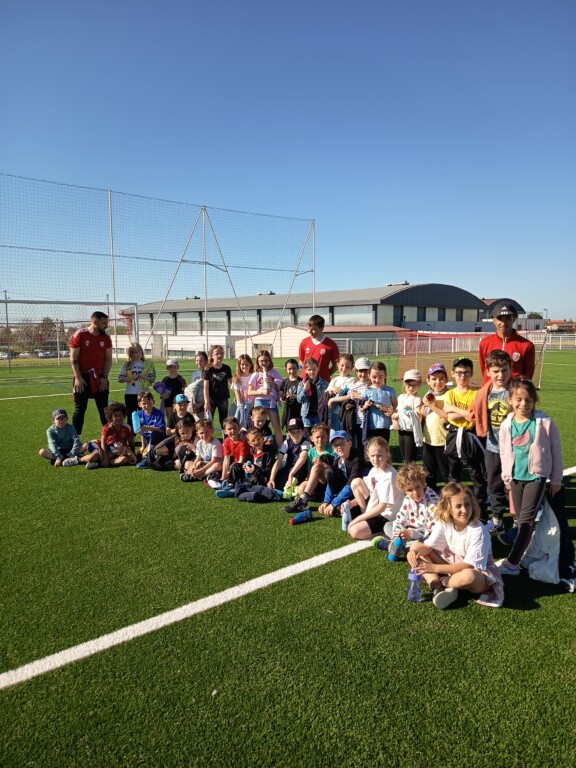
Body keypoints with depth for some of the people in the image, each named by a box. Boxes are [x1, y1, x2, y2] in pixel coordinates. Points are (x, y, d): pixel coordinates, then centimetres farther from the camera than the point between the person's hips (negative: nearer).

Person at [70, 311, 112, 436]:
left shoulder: (106, 338, 6)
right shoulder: (79, 335, -6)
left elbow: (108, 358, 7)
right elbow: (73, 358, -7)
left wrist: (104, 377, -2)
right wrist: (78, 377, -12)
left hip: (100, 378, 4)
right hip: (83, 378, -3)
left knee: (104, 408, 7)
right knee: (80, 409, 3)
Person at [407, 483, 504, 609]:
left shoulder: (478, 531, -25)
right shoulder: (443, 523, -11)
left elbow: (469, 566, -26)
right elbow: (427, 546, -6)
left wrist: (436, 568, -32)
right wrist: (414, 552, -31)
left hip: (477, 573, -5)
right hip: (451, 568, 5)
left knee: (468, 576, -43)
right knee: (416, 547, -8)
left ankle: (439, 582, -10)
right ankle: (437, 588, -25)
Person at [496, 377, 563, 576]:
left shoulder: (544, 422, -11)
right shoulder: (506, 425, -1)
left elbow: (556, 451, -3)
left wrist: (556, 480, 1)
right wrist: (506, 478, 15)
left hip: (536, 476, -4)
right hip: (516, 477, 4)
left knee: (526, 520, -6)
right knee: (520, 519, 12)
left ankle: (512, 563, -7)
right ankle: (523, 553, 25)